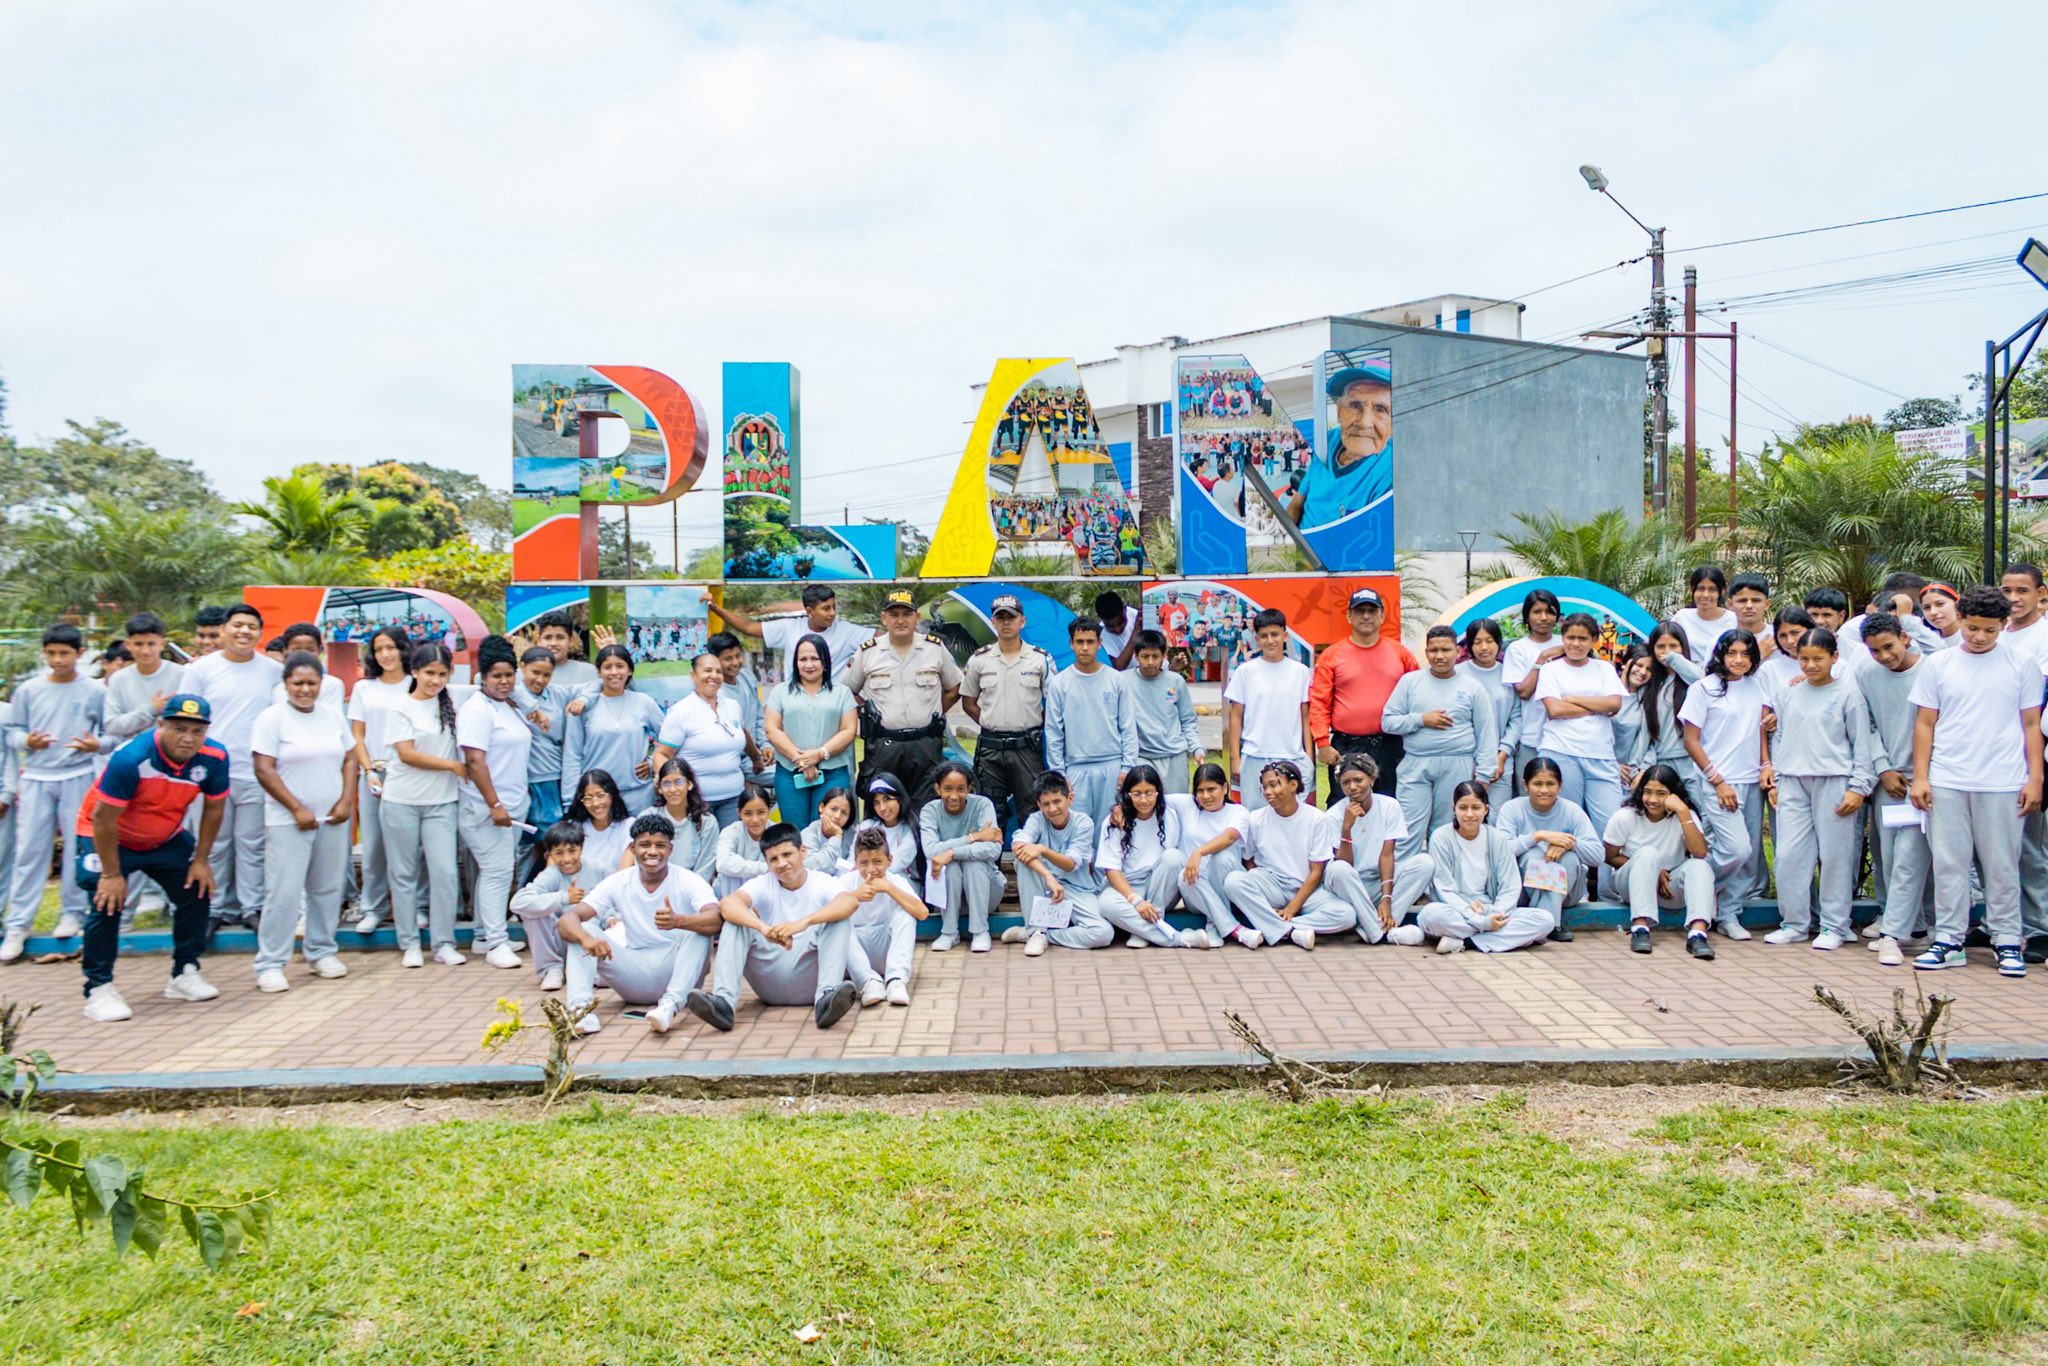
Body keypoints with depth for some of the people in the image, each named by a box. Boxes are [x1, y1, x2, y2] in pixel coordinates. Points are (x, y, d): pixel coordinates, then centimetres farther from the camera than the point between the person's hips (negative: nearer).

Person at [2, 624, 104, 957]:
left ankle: (72, 913, 17)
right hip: (36, 779, 1)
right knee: (29, 850, 1)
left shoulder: (95, 691, 0)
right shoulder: (28, 690, 4)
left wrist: (96, 745, -18)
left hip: (78, 779, -1)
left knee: (78, 848, 3)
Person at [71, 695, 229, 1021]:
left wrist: (201, 860, -3)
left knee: (197, 893, 2)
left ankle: (185, 974, 16)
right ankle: (99, 990, -5)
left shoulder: (214, 757, -22)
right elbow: (103, 818, -27)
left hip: (168, 838, 5)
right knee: (107, 903, -15)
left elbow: (214, 808, -6)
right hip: (107, 836, -5)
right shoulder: (131, 758, -36)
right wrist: (112, 874, -22)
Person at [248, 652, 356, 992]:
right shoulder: (272, 718, -4)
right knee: (284, 893, -7)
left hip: (332, 819, 5)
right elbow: (264, 770, -10)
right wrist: (297, 809, -13)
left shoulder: (333, 714, 11)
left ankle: (322, 952, 22)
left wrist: (346, 801, 0)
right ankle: (270, 965, 1)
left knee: (327, 888, 9)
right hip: (288, 821, -5)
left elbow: (349, 759, 14)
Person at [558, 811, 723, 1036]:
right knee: (582, 930, -13)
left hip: (677, 974, -2)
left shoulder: (688, 881, -11)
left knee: (699, 928, -28)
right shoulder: (618, 883, -3)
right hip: (636, 981, 3)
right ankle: (581, 1009, -31)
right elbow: (566, 919, -13)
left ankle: (670, 1004, -40)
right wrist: (586, 938, -37)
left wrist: (678, 921, -51)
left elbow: (717, 919, -30)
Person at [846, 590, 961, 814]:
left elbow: (953, 688, 16)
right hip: (882, 745, 0)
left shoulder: (936, 648, 6)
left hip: (926, 745, 1)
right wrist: (869, 712, 2)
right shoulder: (867, 652, 4)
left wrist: (934, 714, 7)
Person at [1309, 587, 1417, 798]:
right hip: (1346, 747, -2)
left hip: (1391, 748, 2)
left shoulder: (1400, 652, 7)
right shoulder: (1331, 656, 2)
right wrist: (1323, 743, -9)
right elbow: (1319, 703, -2)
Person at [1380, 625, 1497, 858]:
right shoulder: (1410, 681, 8)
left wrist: (1483, 774, 1)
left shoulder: (1473, 688, 8)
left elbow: (1486, 734, 7)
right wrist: (1421, 719, -9)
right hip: (1415, 766, 0)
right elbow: (1387, 721, 6)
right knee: (1408, 834, -4)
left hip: (1457, 768, 0)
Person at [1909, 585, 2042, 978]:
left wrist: (2035, 778, 1)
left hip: (2003, 783, -1)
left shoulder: (2021, 665, 6)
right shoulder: (1938, 664, 6)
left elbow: (2031, 725, 7)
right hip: (1946, 782, 1)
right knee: (1949, 863, 4)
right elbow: (1925, 724, 7)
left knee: (2002, 865, 4)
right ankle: (1949, 940, 11)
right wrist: (1920, 777, 2)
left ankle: (2007, 940, 15)